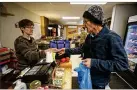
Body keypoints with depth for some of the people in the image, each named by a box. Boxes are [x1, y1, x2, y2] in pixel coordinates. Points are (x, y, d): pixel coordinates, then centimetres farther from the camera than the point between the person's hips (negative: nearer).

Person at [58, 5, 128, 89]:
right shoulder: (89, 36, -1)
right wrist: (67, 50, 4)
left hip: (99, 82, -6)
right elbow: (82, 49, 11)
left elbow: (123, 64, -27)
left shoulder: (111, 38, -26)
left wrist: (94, 63, -32)